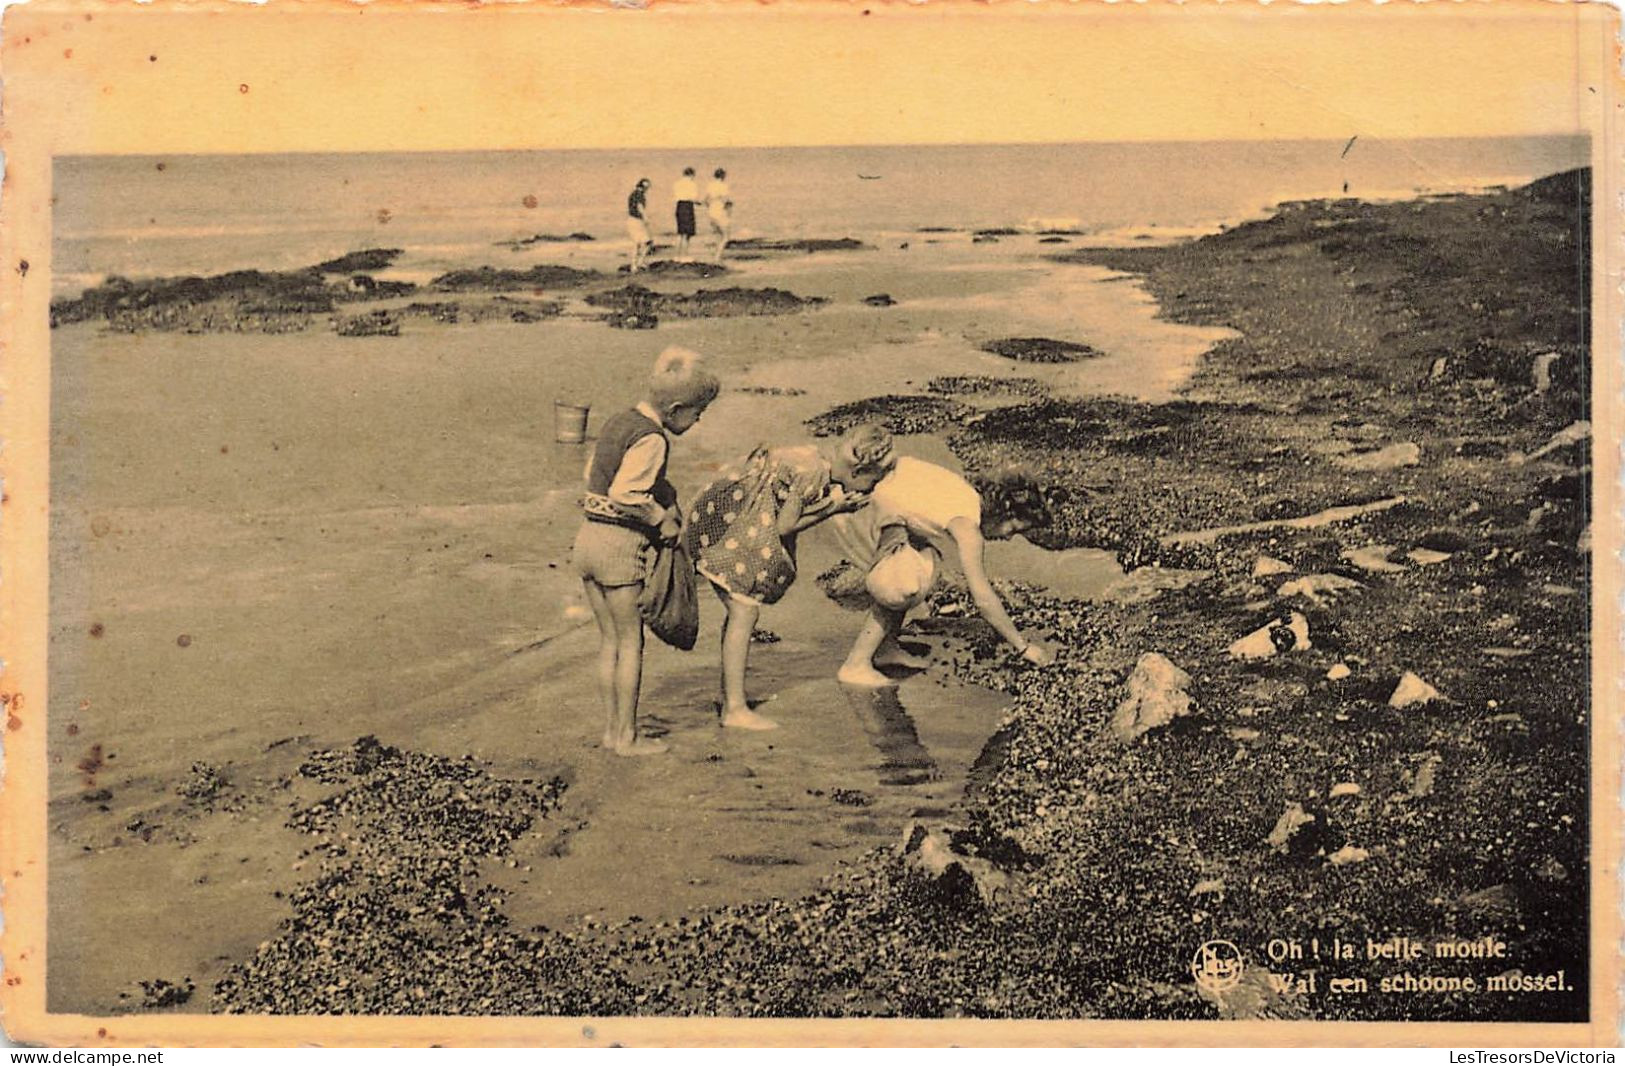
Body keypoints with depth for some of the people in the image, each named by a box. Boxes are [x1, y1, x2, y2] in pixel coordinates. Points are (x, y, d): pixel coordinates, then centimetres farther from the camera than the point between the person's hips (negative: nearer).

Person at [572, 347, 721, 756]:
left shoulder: (617, 422, 12)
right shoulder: (651, 439, -16)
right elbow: (625, 496, -25)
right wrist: (662, 520, -10)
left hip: (587, 537, 9)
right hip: (620, 543, -8)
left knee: (609, 639, 16)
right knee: (631, 642, 4)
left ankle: (611, 728, 22)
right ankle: (627, 736, 12)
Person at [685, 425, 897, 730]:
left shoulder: (823, 458, 5)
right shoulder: (812, 473, -23)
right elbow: (785, 526, -16)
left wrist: (838, 504, -3)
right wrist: (831, 509, -10)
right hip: (726, 520, -10)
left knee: (741, 611, 13)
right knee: (744, 613, -8)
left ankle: (730, 698, 21)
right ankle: (736, 709, -4)